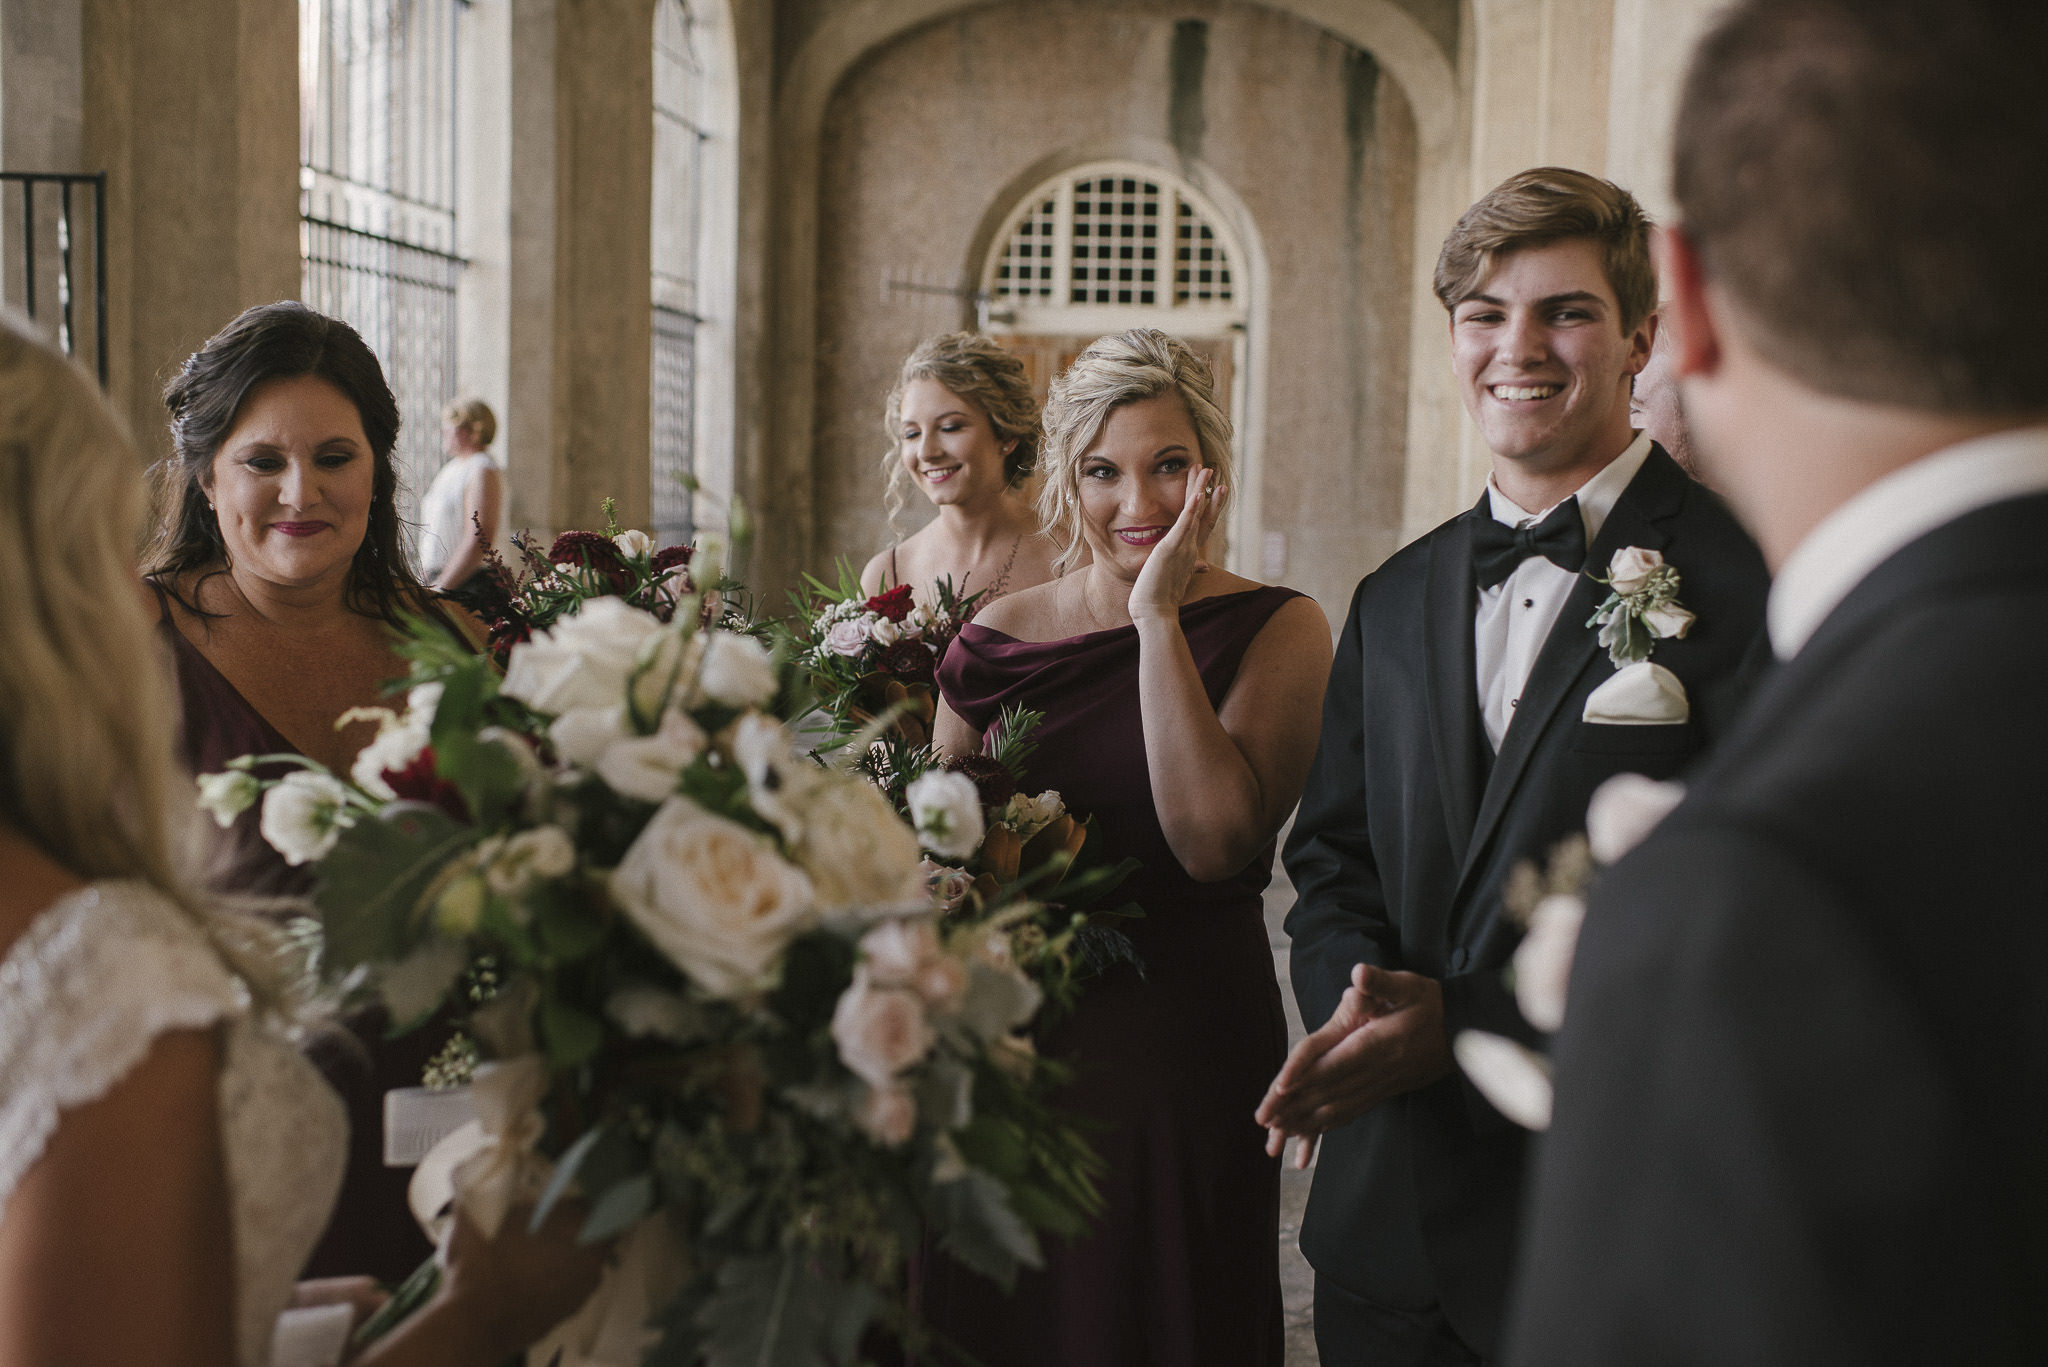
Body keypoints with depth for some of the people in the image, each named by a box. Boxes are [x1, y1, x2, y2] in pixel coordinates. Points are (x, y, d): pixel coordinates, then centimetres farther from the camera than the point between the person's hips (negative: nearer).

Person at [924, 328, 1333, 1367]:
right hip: (1012, 1056, 3)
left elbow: (1213, 840, -19)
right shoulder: (999, 638, 3)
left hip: (1185, 1063, -2)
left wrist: (1159, 617, -16)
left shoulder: (1277, 629, -5)